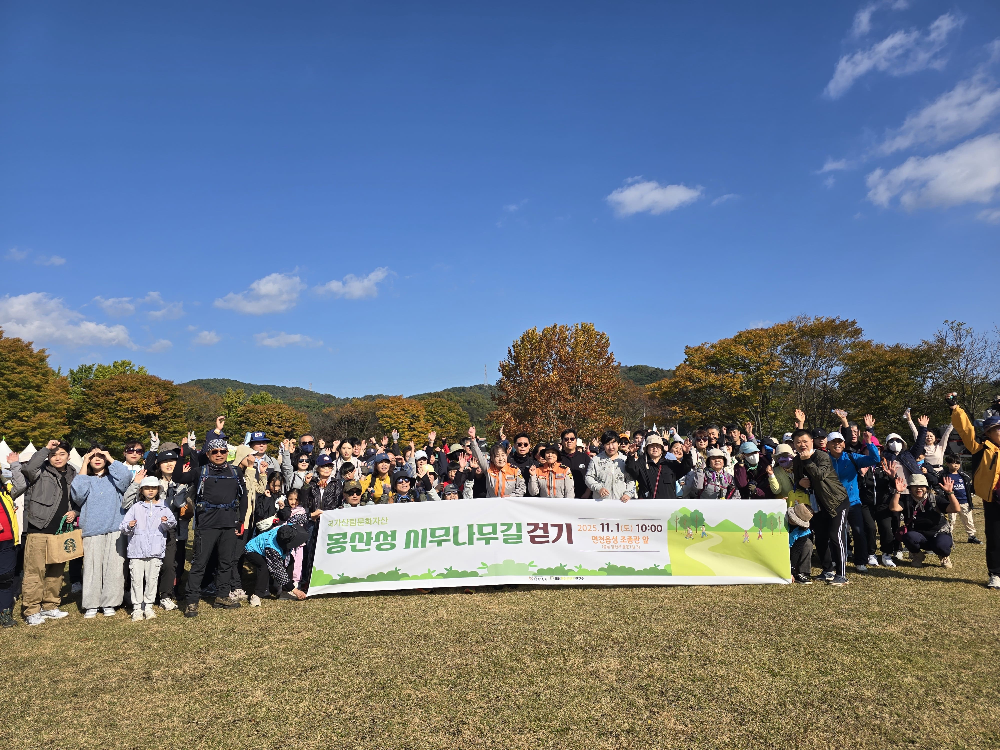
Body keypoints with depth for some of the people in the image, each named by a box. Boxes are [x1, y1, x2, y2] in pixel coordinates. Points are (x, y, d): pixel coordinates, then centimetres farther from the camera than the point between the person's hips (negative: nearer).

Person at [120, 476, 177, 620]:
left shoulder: (163, 507, 8)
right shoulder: (136, 507, 9)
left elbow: (172, 522, -4)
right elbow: (122, 526, 2)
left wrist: (168, 521, -26)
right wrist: (128, 526, -20)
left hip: (155, 551, 0)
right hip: (136, 550, 0)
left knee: (152, 579, 3)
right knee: (137, 579, 0)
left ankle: (148, 606, 16)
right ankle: (137, 608, 10)